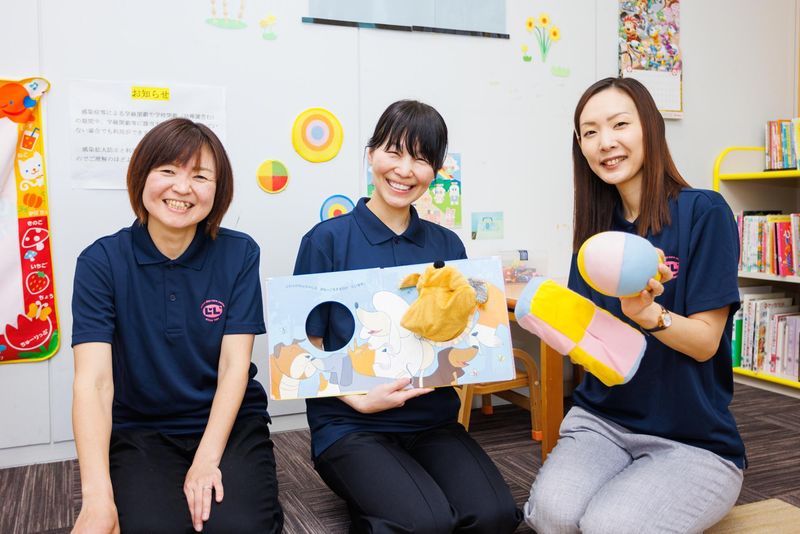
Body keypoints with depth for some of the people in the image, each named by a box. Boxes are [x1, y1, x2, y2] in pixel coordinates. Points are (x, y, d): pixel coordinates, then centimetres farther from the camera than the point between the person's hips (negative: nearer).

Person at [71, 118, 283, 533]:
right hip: (140, 430, 0)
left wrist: (206, 461, -20)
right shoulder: (102, 261, -8)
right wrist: (98, 497, -26)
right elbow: (93, 380, -17)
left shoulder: (239, 254, -5)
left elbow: (234, 365, -9)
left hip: (229, 422, 1)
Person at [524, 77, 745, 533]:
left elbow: (705, 342, -11)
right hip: (601, 421, 3)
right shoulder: (596, 229, 6)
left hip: (694, 440, -3)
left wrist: (647, 312, -31)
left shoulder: (704, 212, -9)